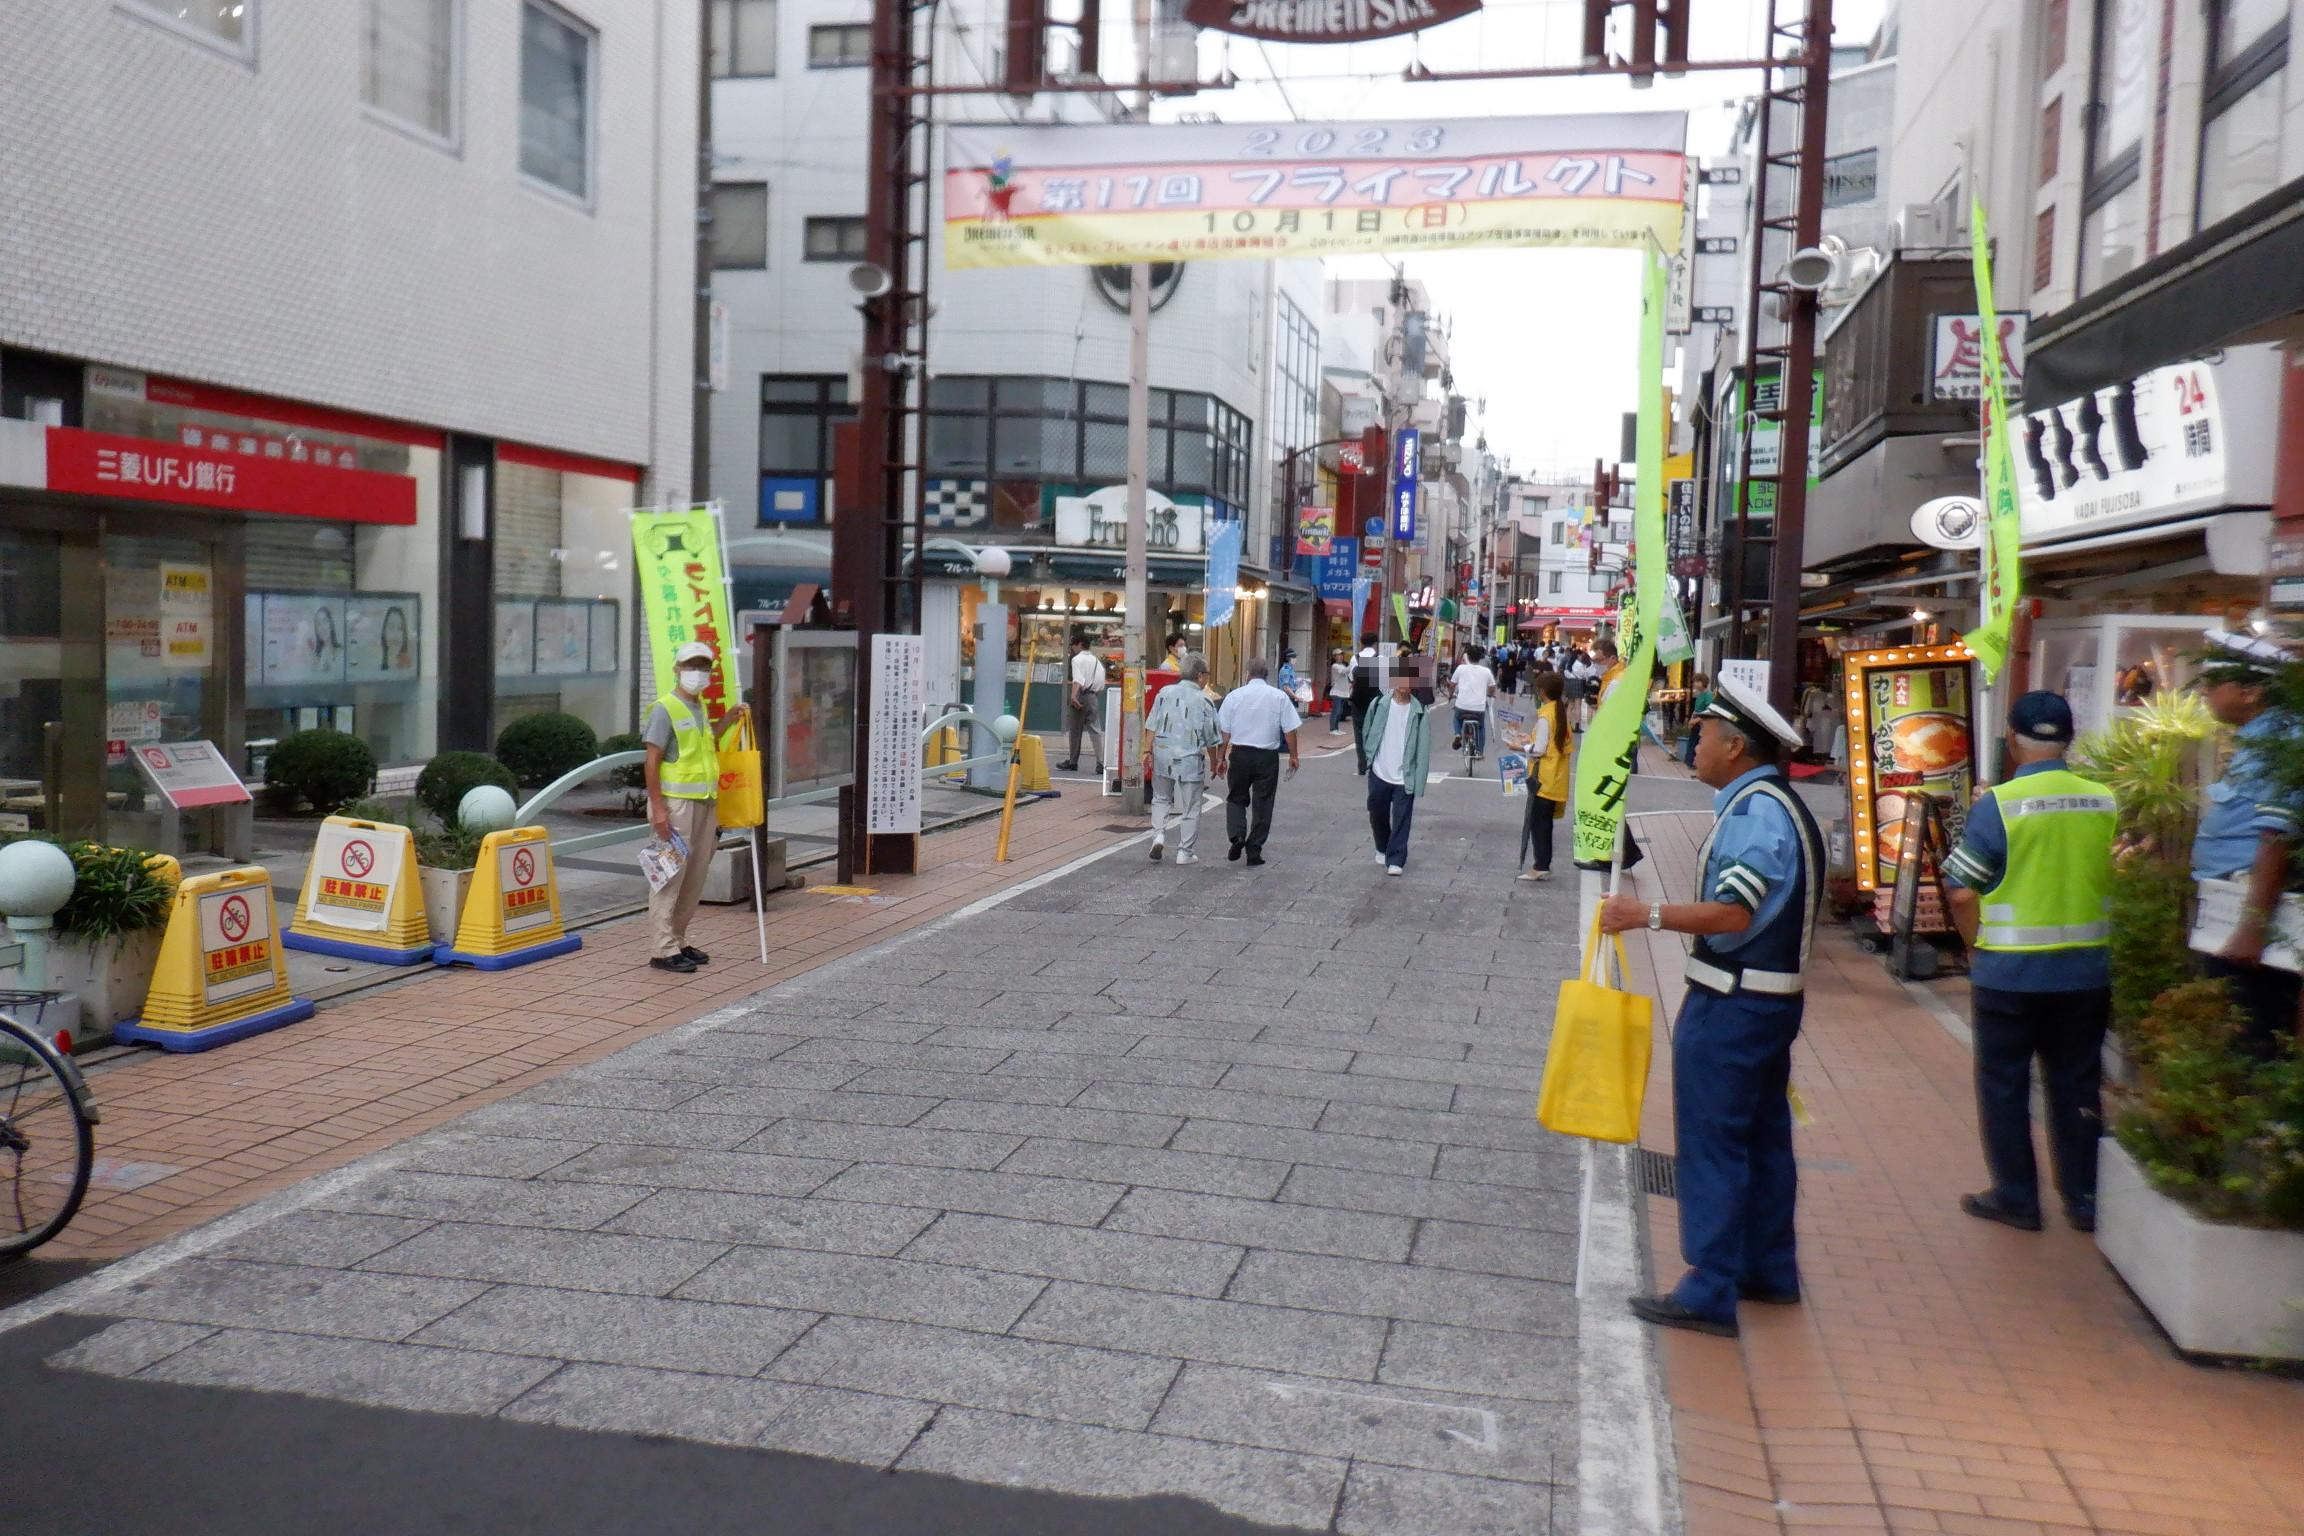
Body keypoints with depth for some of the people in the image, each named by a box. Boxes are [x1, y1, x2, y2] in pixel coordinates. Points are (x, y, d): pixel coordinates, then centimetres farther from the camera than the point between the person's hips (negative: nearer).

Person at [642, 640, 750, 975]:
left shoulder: (701, 708, 16)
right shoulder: (665, 709, -8)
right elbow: (651, 762, -13)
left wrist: (727, 722, 17)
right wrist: (658, 807, -19)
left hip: (704, 802, 8)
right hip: (675, 802, -8)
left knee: (696, 875, 11)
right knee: (670, 875, -6)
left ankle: (678, 941, 22)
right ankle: (663, 949, -2)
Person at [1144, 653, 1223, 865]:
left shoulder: (1165, 693, 2)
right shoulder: (1204, 701, -7)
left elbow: (1152, 728, 3)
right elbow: (1210, 740, -1)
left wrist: (1149, 752, 11)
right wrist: (1214, 762, 12)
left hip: (1163, 755, 3)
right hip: (1190, 760, -3)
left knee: (1161, 798, 23)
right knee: (1190, 807, 8)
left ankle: (1159, 834, 4)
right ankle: (1185, 852, 12)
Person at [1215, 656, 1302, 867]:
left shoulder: (1234, 696, 0)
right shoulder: (1279, 697, -2)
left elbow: (1224, 731, 2)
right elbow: (1289, 730, -1)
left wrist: (1222, 757, 11)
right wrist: (1294, 756, 10)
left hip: (1240, 753, 1)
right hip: (1267, 755, 0)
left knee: (1236, 798, 16)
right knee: (1263, 802, 8)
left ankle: (1237, 835, -5)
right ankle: (1254, 850, 9)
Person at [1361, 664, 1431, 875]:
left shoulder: (1420, 712, -8)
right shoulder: (1379, 705, -2)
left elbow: (1423, 748, -8)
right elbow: (1368, 732, 13)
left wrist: (1419, 781, -12)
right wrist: (1369, 757, 7)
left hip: (1405, 777, -3)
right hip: (1379, 773, 3)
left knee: (1401, 820, -1)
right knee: (1377, 815, 16)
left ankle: (1395, 860, 8)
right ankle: (1382, 848, 39)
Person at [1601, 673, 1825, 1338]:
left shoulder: (1756, 814, -20)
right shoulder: (1776, 805, 13)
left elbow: (1734, 913, -28)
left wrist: (1647, 914, -24)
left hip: (1730, 1007, -11)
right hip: (1768, 1000, 11)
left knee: (1712, 1140, -4)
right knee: (1761, 1134, 18)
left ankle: (1710, 1293, 2)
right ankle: (1767, 1270, 31)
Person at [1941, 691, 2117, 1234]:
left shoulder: (1997, 804, -14)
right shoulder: (2106, 803, -2)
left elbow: (1962, 892, -14)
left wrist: (1979, 946, 2)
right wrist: (2090, 935, 15)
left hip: (2009, 971, -4)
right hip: (2086, 971, 4)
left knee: (2004, 1086, 10)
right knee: (2076, 1086, 15)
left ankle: (2016, 1198, 17)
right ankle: (2084, 1199, 22)